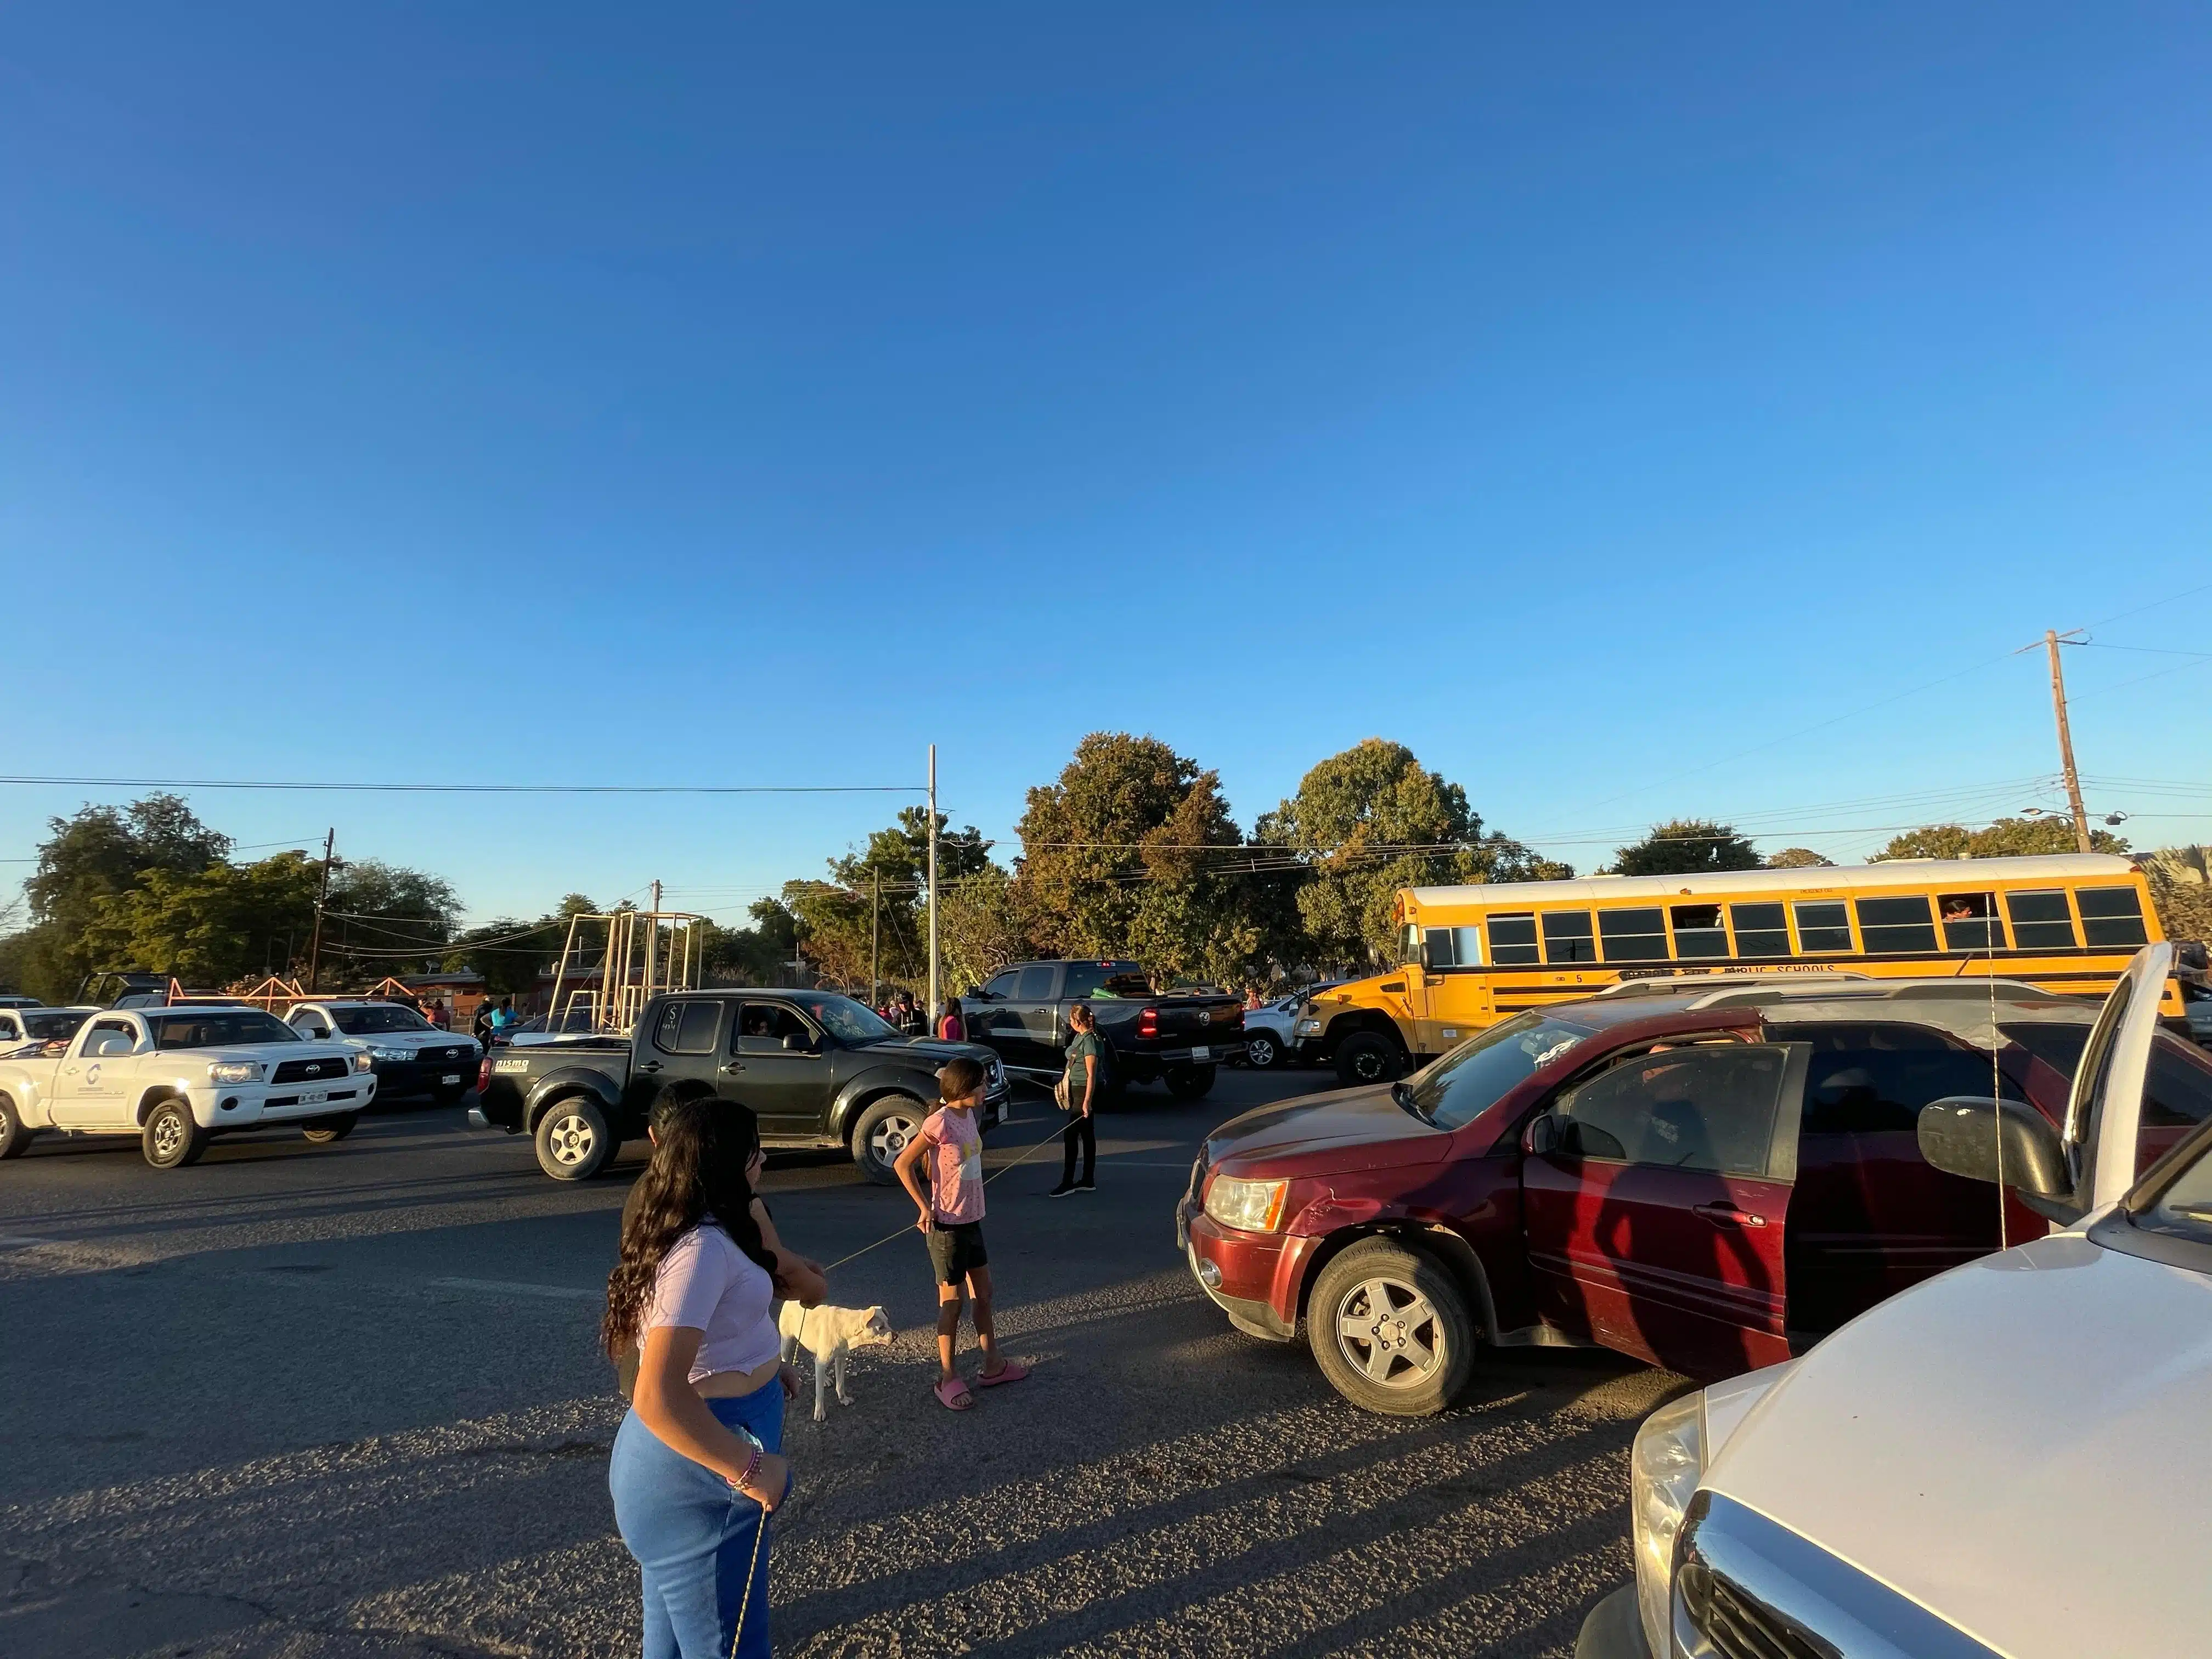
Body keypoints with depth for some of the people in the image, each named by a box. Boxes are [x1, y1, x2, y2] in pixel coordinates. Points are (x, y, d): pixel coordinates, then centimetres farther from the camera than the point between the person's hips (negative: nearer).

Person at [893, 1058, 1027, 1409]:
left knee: (984, 1293, 18)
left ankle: (993, 1364, 32)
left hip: (972, 1220, 8)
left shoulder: (968, 1115, 1)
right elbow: (903, 1164, -16)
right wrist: (925, 1208, -15)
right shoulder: (939, 1123, -22)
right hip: (947, 1224, -8)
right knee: (951, 1302, 5)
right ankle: (947, 1378, 21)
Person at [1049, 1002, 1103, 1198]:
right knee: (1087, 1134, 13)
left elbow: (1092, 1075, -22)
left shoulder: (1090, 1041, -20)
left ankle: (1067, 1184, -3)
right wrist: (1066, 1082, 23)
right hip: (1077, 1089, 10)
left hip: (1087, 1091, -10)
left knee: (1070, 1134, -8)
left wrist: (1087, 1101, -23)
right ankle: (1088, 1182, 21)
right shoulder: (1079, 1037, 8)